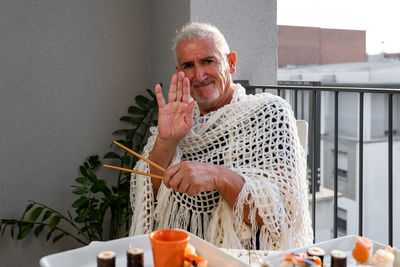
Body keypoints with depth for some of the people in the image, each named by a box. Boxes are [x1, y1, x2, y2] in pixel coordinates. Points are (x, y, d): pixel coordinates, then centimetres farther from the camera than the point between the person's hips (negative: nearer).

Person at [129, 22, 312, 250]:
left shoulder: (269, 113, -3)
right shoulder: (180, 121, 8)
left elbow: (282, 211, -11)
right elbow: (143, 203, 1)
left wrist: (220, 177, -25)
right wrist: (165, 142, -12)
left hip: (242, 260, -2)